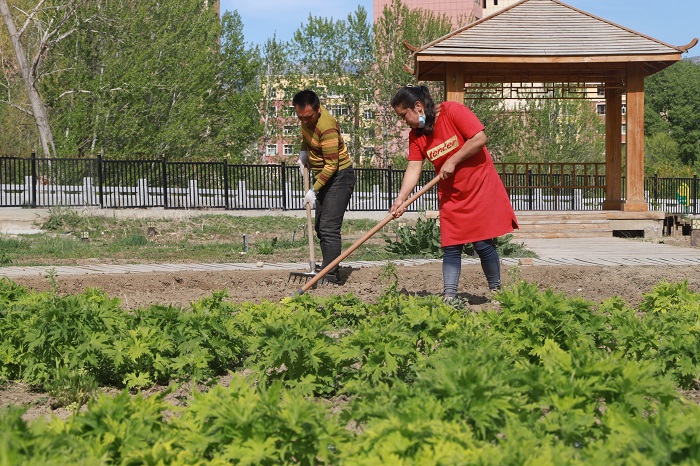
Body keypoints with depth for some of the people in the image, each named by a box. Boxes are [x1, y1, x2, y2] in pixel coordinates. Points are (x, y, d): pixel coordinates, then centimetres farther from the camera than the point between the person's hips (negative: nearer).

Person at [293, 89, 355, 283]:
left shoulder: (327, 127, -30)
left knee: (329, 228, -17)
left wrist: (313, 190, -23)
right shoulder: (306, 114, -3)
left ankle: (331, 275, -18)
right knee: (320, 227, 13)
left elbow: (331, 166, -26)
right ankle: (328, 268, 20)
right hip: (322, 176, 10)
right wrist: (303, 151, 5)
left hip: (338, 176, -10)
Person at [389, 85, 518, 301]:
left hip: (480, 188, -5)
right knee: (451, 247, -1)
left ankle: (496, 290, 12)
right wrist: (400, 199, -16)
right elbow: (413, 169, -3)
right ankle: (449, 297, -2)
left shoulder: (453, 111, -14)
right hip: (451, 195, 5)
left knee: (483, 243, -4)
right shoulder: (416, 135, 3)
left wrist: (452, 161, -16)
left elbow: (480, 139, -20)